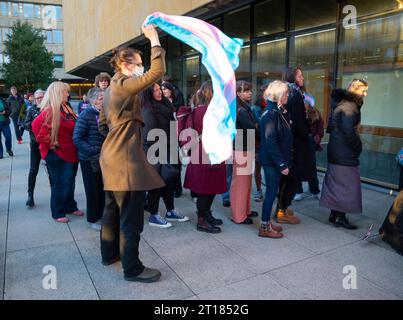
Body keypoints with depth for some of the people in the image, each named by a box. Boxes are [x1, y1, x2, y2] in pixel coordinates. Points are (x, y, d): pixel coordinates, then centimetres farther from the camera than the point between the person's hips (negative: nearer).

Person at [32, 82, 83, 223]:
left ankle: (71, 207, 34)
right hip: (58, 154, -9)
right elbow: (36, 125, -29)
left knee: (70, 183, 19)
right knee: (60, 184, 3)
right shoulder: (50, 110, -18)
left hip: (71, 153, 9)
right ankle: (58, 213, 18)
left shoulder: (66, 108, 10)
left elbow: (74, 126, 18)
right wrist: (49, 142, -20)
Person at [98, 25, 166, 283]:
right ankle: (132, 268, 8)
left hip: (113, 157, 11)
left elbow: (102, 124, 22)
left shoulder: (111, 89, 16)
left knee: (113, 210, 19)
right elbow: (158, 71, -24)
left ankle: (110, 253, 34)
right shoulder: (125, 86, -14)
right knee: (131, 216, -3)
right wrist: (154, 39, -15)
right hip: (126, 160, -11)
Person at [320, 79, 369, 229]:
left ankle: (334, 214, 23)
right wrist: (358, 147, -9)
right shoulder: (349, 106, -16)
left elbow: (331, 127, 17)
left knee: (335, 182, 14)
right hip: (345, 153, -10)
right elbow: (349, 131, -23)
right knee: (347, 184, -1)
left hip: (335, 150, 10)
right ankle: (341, 217, 6)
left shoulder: (341, 103, 14)